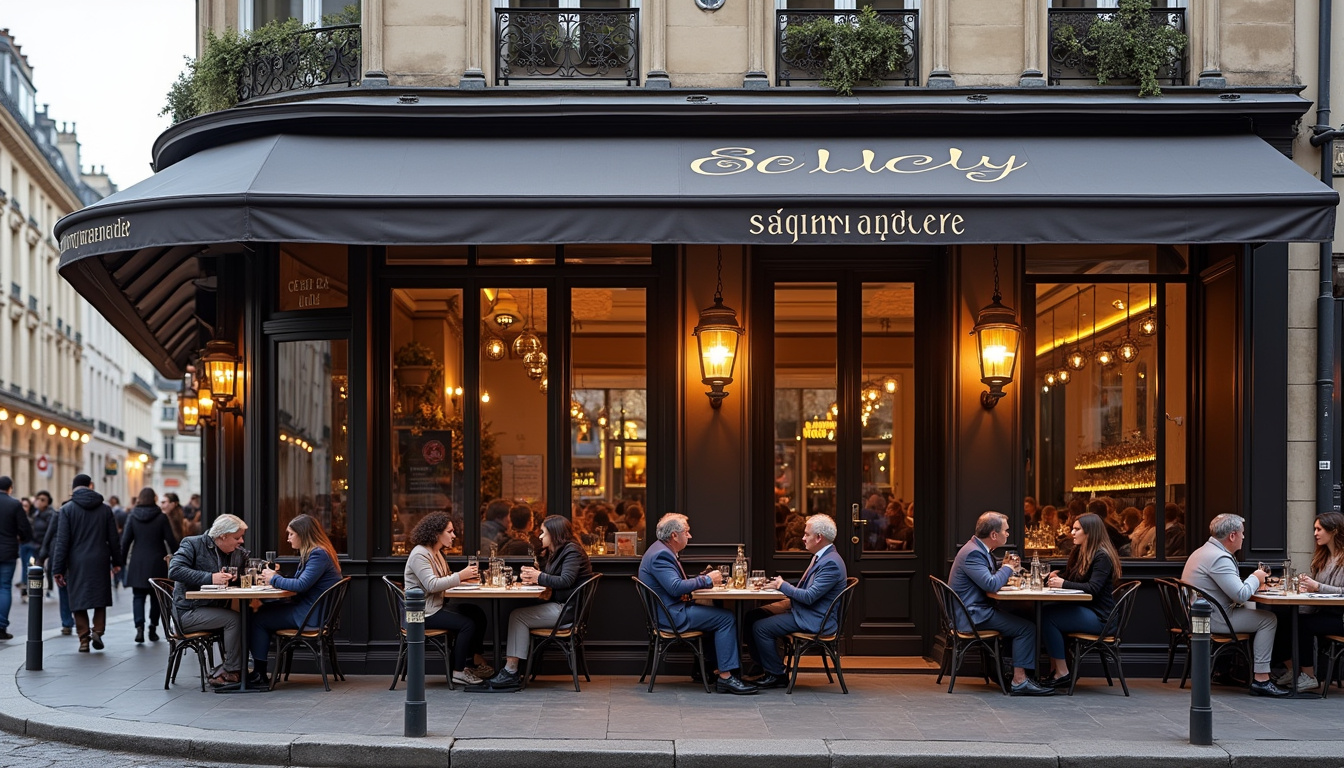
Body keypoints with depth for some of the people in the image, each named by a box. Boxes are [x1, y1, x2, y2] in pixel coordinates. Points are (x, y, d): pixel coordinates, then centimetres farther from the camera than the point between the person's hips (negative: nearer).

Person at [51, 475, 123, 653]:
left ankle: (84, 639, 3)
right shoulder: (105, 509, 4)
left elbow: (62, 541, -6)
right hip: (100, 561, 2)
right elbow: (113, 539, 7)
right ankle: (97, 631, -3)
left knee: (78, 599, 6)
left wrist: (58, 569, -4)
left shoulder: (67, 509, -3)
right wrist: (116, 561, 19)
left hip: (77, 563, -1)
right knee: (100, 598, 13)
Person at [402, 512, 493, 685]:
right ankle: (458, 672, -11)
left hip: (436, 607, 10)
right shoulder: (419, 555, -16)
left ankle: (476, 661, 7)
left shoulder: (436, 553, 17)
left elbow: (444, 580, 14)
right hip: (424, 612, -10)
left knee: (478, 614, 3)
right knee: (467, 624, -20)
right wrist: (460, 576, -24)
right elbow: (431, 585, -26)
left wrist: (466, 577, -3)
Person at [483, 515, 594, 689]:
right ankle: (510, 669, -12)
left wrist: (539, 577, -13)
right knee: (517, 614, -4)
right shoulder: (555, 552, 21)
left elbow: (566, 581, -22)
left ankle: (511, 672, -15)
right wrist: (531, 576, -3)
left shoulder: (572, 551, -10)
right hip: (560, 606, 10)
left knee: (518, 616, -14)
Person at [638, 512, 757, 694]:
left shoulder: (663, 551, 14)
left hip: (671, 611, 11)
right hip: (670, 615, -11)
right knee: (726, 618, -13)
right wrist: (706, 580, -17)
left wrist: (702, 579, 1)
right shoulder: (661, 555, -19)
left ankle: (705, 668, 19)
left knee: (718, 612, 19)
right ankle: (725, 677, -14)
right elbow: (676, 588, -28)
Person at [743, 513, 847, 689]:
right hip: (799, 609, 11)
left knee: (761, 627, -18)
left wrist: (783, 585, -12)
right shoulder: (820, 557, 12)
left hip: (814, 620, -11)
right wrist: (782, 585, 5)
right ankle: (764, 668, 13)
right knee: (751, 617, 6)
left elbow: (809, 596, -25)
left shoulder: (831, 563, -21)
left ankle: (776, 675, -2)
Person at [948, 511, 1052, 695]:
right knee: (1026, 627, -12)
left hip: (974, 611, 11)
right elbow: (991, 585, -29)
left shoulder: (978, 549, 12)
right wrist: (1007, 568, -11)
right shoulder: (973, 553, -20)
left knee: (1019, 622, 17)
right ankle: (1019, 681, -11)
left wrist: (1005, 567, 3)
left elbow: (988, 580, 20)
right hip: (972, 615, -11)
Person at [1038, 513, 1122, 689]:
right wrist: (1055, 577, -3)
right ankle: (1055, 671, -13)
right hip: (1082, 609, 9)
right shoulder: (1079, 553, 18)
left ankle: (1062, 674, -19)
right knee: (1044, 612, -12)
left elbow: (1093, 588, -23)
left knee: (1048, 616, -23)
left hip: (1099, 616, -9)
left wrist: (1063, 583, -25)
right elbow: (1069, 579, 20)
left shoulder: (1102, 557, -11)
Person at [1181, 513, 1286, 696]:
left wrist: (1253, 581, 11)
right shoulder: (1219, 558, -19)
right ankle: (1261, 680, -7)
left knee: (1253, 611, 24)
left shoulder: (1201, 552, 16)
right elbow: (1241, 595, -21)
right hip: (1213, 619, -11)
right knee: (1268, 619, -5)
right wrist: (1255, 578, -3)